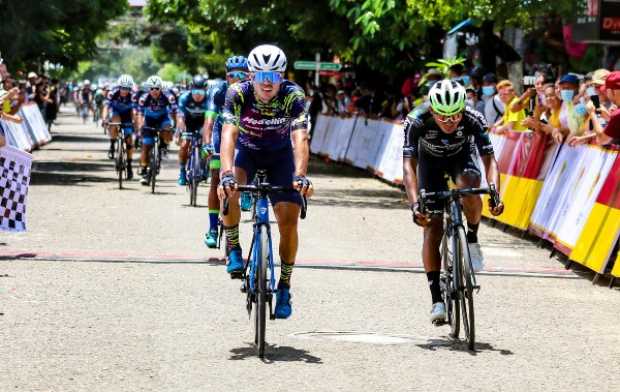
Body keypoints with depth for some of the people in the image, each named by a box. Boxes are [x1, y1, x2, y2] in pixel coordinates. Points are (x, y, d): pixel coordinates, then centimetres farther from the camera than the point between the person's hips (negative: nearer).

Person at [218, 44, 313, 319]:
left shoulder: (293, 95, -28)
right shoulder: (238, 94, -28)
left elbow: (300, 138, -39)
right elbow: (229, 134, -38)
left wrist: (300, 175, -56)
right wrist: (226, 174, -54)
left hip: (280, 155, 0)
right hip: (247, 151, 0)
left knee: (288, 219, -12)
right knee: (230, 190, -33)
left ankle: (284, 288, 5)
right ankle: (233, 248, -9)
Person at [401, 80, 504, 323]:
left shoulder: (473, 120, -33)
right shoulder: (417, 123, -35)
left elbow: (489, 159, -33)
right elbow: (408, 165, -39)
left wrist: (495, 194, -50)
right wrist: (415, 204, -52)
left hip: (462, 157, 0)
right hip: (430, 161, 0)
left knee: (468, 187, -36)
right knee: (433, 229, -11)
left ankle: (472, 239, -9)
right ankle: (437, 299, -3)